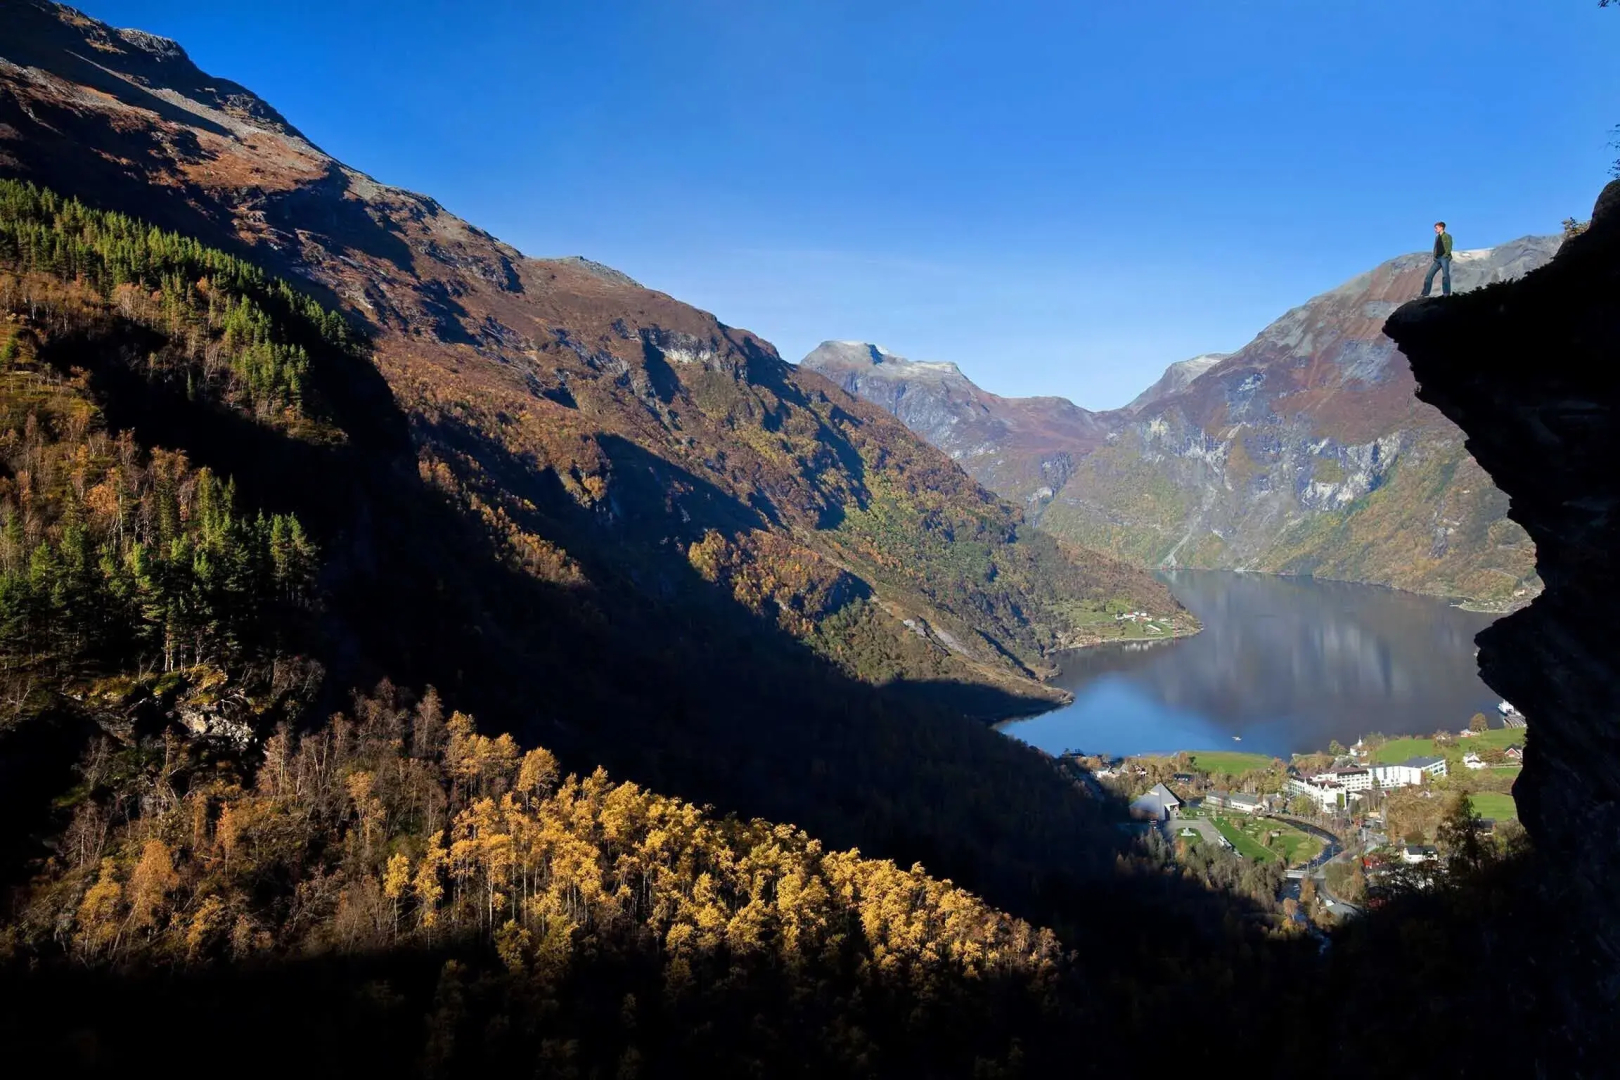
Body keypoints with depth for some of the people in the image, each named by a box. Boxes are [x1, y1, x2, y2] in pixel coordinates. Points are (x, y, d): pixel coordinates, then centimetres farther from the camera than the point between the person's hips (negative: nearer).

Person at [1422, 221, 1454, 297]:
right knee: (1429, 274, -2)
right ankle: (1425, 293, -2)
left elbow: (1449, 249, -8)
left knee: (1445, 276, -7)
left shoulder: (1447, 236, -2)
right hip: (1437, 259, 7)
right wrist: (1434, 257, 6)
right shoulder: (1437, 237, 18)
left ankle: (1446, 293, -5)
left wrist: (1444, 256, -15)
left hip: (1444, 258, -7)